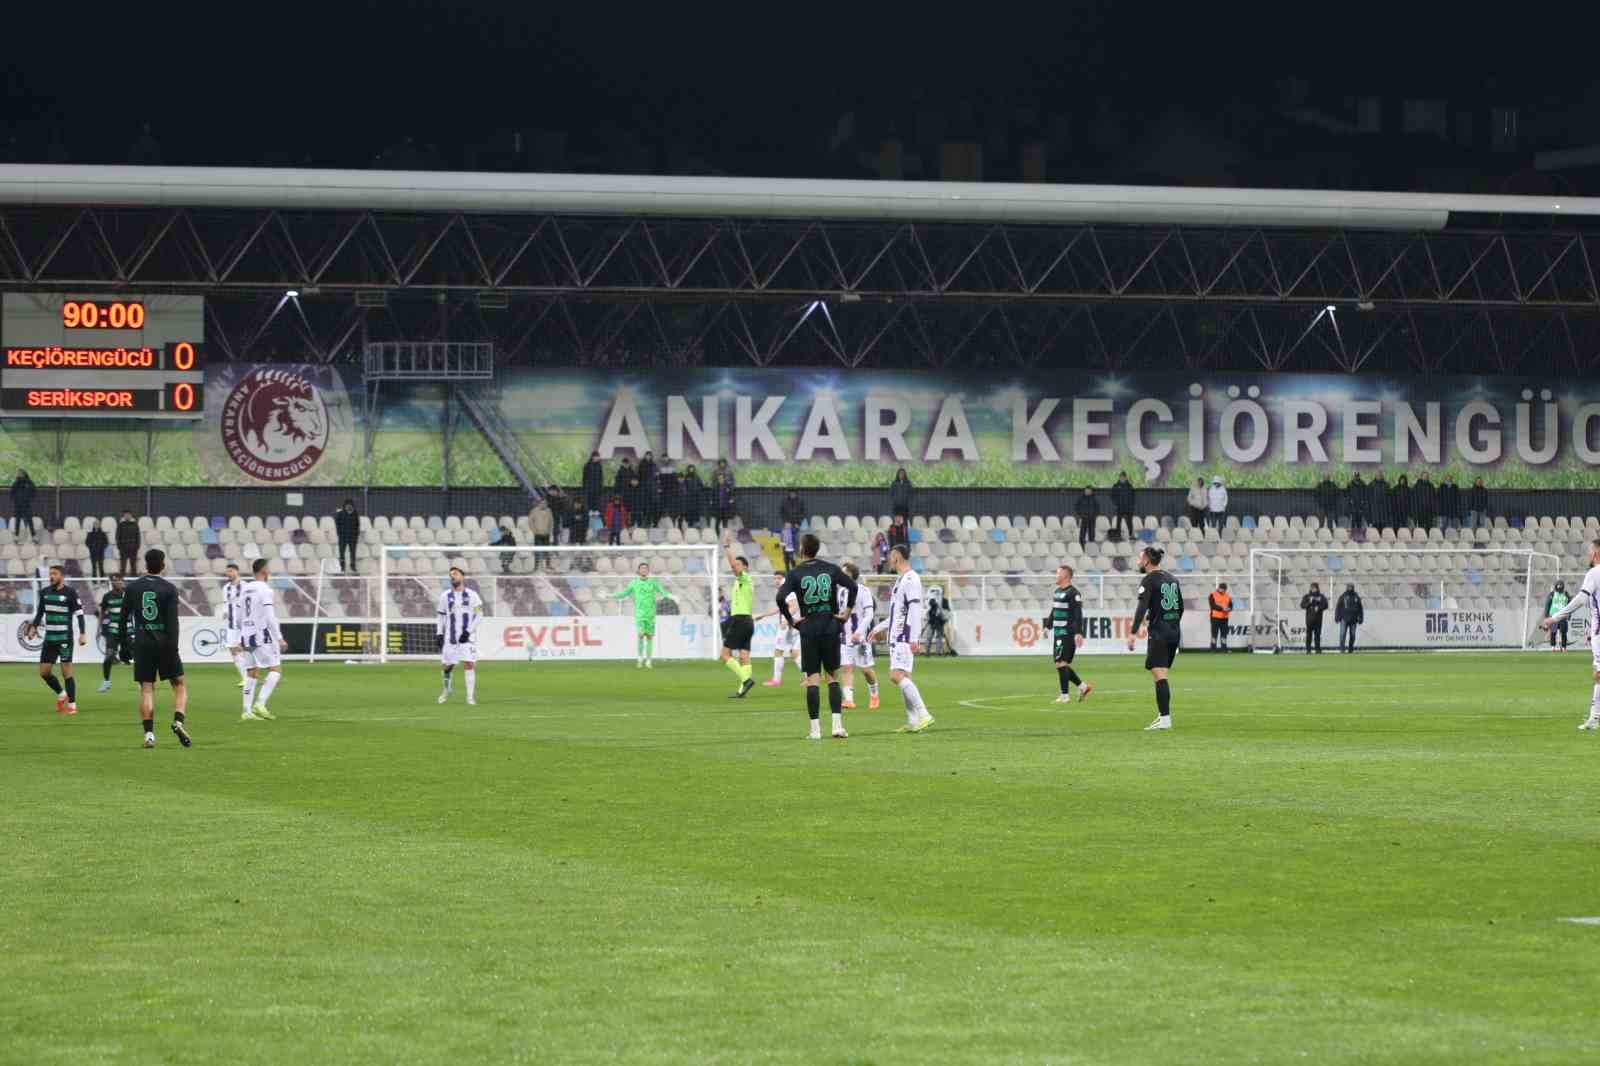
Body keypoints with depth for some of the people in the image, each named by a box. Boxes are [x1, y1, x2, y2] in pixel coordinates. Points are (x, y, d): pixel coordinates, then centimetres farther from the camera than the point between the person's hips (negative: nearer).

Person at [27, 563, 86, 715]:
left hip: (65, 638, -6)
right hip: (49, 638, 6)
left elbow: (79, 614, -7)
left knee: (66, 672, -5)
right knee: (44, 672, 6)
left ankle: (72, 705, 5)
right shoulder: (45, 592, 8)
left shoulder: (70, 592, -8)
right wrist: (33, 627, 9)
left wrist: (83, 634, -15)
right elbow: (40, 611, 21)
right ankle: (61, 695, 29)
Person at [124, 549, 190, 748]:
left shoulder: (133, 587, 6)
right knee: (179, 685, 9)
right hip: (164, 642, -2)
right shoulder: (169, 589, -4)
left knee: (146, 689, 3)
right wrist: (173, 649, -13)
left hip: (142, 643, 2)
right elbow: (173, 621, -11)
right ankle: (178, 721, -13)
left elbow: (124, 617, 8)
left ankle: (148, 733, -5)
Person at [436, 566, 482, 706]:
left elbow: (478, 614, -1)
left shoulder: (472, 595, 1)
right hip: (450, 636, 2)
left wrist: (468, 631, -10)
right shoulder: (445, 596, 8)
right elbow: (441, 616, 13)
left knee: (468, 664, -11)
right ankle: (447, 689, 33)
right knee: (447, 665, 5)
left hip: (467, 636, -2)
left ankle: (471, 697, -9)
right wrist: (438, 634, 4)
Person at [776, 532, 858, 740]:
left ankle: (815, 729, -3)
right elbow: (852, 586, -2)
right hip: (831, 628, 2)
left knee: (812, 679, 0)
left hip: (808, 629, -2)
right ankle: (838, 725, -2)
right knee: (833, 676, 9)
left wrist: (790, 619, -4)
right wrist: (848, 611, 6)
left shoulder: (796, 573, -3)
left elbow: (781, 597, -15)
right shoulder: (830, 569, 4)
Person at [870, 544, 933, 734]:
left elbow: (915, 609, -20)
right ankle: (912, 722, 9)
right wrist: (879, 628, 31)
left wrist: (914, 639, -25)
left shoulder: (911, 579, -12)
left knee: (897, 675, -18)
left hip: (905, 638, -10)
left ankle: (923, 715, -20)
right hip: (896, 637, 10)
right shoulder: (901, 579, 19)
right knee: (902, 677, 8)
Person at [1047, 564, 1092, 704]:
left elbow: (1078, 615, -17)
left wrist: (1078, 633, -24)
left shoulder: (1073, 593, -11)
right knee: (1061, 664, 10)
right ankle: (1083, 686, 21)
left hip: (1068, 634, -9)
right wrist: (1048, 626, 23)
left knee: (1061, 663, -11)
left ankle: (1065, 695, -6)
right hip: (1058, 633, 9)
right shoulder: (1057, 592, 17)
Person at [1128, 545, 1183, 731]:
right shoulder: (1172, 579, 15)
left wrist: (1133, 632, -21)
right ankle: (1163, 714, 16)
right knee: (1160, 675, 16)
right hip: (1175, 632, 8)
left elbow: (1142, 608, -19)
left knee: (1160, 675, -10)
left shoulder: (1149, 580, -9)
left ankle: (1165, 719, -15)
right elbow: (1180, 608, 21)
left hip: (1159, 633, -8)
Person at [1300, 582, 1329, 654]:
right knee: (1309, 634, -3)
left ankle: (1318, 649, 5)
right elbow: (1302, 605, 1)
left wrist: (1319, 608, -14)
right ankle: (1308, 650, -1)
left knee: (1317, 634, 1)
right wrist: (1309, 603, -15)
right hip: (1309, 618, -1)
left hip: (1318, 618, 1)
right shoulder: (1307, 596, 8)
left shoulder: (1321, 597, 10)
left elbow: (1325, 605, 2)